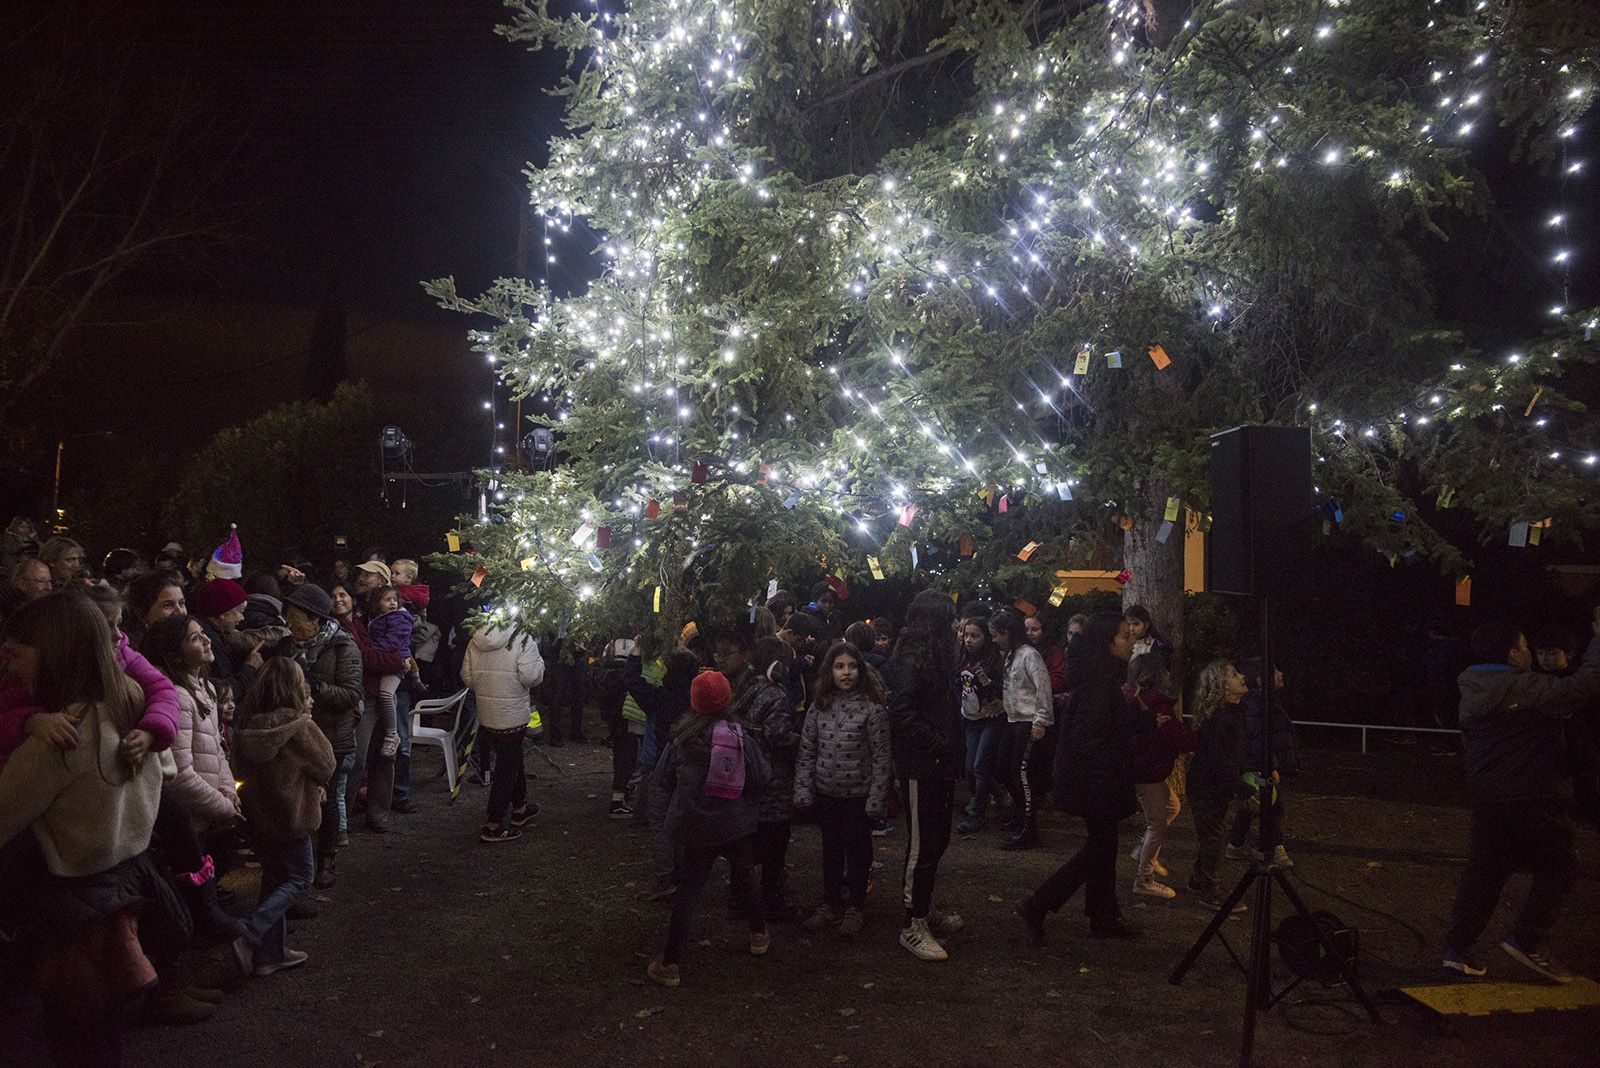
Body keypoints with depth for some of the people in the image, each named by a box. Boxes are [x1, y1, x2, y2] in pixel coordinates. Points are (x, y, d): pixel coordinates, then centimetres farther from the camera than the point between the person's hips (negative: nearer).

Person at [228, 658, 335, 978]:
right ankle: (250, 938, -7)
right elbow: (325, 767, -8)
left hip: (258, 814, 7)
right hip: (290, 815, -7)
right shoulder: (298, 725, -19)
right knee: (298, 879, 7)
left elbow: (246, 766, 12)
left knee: (274, 878, 17)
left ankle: (271, 953, 22)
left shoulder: (248, 722, 0)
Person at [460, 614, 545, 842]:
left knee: (513, 760, 24)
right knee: (507, 769, 3)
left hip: (486, 714, 7)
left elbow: (467, 676, 7)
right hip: (511, 716, -7)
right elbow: (531, 676, -20)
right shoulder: (523, 641, -15)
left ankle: (520, 808, 39)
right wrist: (538, 660, -2)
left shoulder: (476, 641, 4)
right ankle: (493, 826, 6)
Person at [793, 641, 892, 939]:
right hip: (825, 792, 4)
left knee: (857, 850, 9)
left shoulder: (872, 708, -14)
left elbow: (881, 757, -12)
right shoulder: (819, 706, -1)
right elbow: (806, 752, 3)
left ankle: (855, 907, 25)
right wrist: (802, 791, -2)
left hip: (858, 794, -4)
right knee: (831, 849, 16)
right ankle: (830, 903, 30)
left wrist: (876, 799, -14)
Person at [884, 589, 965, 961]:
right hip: (920, 767, -9)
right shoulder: (911, 662, -17)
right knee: (922, 844, -2)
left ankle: (925, 907, 32)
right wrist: (941, 745, -21)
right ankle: (913, 926, 8)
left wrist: (954, 750, 11)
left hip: (940, 766, 9)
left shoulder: (937, 658, 13)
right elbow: (903, 716, -24)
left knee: (937, 840, 18)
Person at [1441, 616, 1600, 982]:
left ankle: (1457, 948, 10)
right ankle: (1525, 940, 4)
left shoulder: (1472, 693, 11)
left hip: (1486, 797, 8)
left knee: (1484, 871, 12)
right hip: (1530, 799, -8)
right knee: (1558, 866, 9)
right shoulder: (1526, 688, -15)